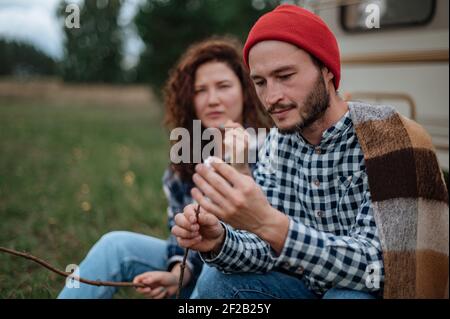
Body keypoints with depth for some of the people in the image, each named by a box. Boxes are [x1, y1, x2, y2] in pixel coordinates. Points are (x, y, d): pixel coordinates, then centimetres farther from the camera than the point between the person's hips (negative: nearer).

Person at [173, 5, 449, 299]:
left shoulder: (389, 141, -23)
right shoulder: (277, 144, -3)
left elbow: (376, 265, -30)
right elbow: (268, 247, -5)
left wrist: (269, 223, -43)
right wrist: (219, 242, -27)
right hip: (312, 288, 5)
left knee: (347, 295, -33)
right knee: (217, 281, -10)